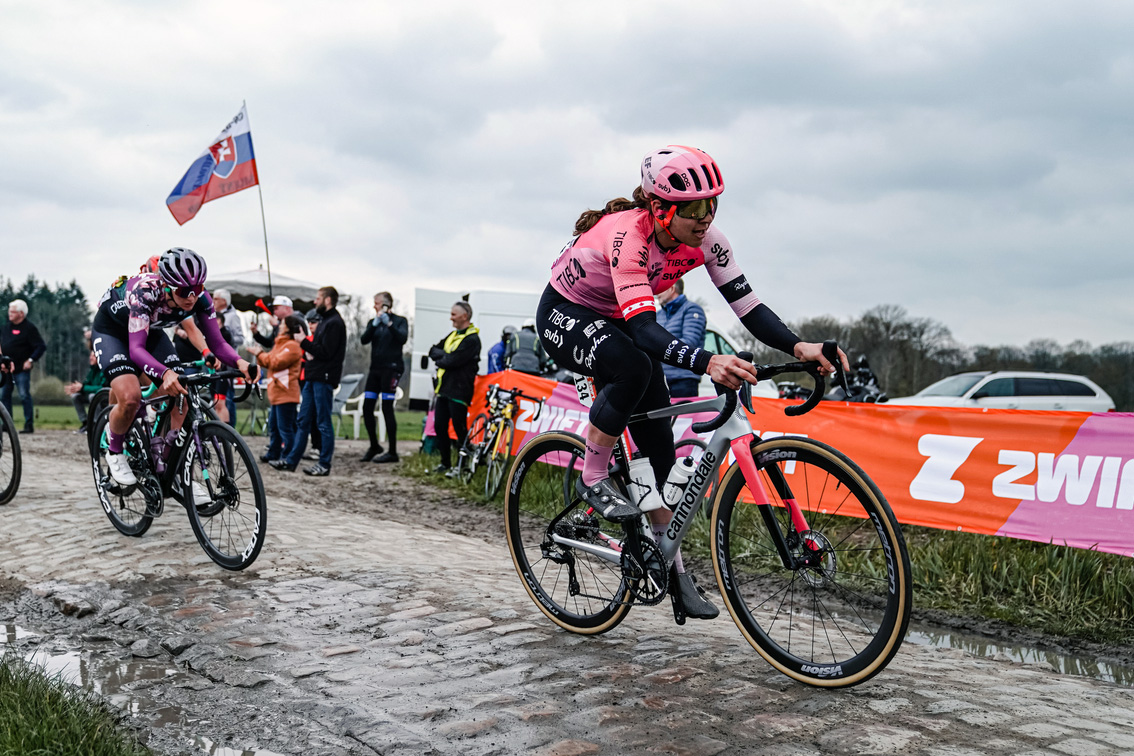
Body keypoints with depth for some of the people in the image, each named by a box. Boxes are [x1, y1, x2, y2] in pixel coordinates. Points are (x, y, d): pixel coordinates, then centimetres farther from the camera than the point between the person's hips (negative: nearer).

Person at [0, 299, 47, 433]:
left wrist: (31, 360, -15)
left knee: (24, 396, -5)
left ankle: (29, 425, -1)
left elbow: (41, 347, -11)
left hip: (21, 370, -7)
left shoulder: (29, 328, -8)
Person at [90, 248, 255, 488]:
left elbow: (217, 343, -21)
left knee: (179, 399, -10)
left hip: (150, 331, 5)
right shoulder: (145, 292, -40)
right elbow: (136, 348, -46)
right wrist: (165, 374, -64)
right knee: (131, 397, -27)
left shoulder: (200, 298, -26)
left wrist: (239, 362, -43)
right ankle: (114, 452, 4)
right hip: (110, 329, -5)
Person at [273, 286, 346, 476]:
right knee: (303, 421, 11)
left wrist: (304, 342, -11)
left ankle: (324, 464, 3)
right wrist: (303, 339, 2)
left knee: (323, 423, -3)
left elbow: (326, 352, -19)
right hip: (313, 377, 10)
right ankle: (290, 460, 15)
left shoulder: (334, 323, -11)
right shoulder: (325, 320, 20)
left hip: (324, 378, -10)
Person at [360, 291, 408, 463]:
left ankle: (392, 452, -4)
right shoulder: (373, 322, 14)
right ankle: (374, 446, 19)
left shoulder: (400, 321, 2)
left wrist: (389, 323, -24)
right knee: (367, 408, 2)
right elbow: (364, 340, -2)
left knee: (387, 409, -9)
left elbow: (402, 338, -16)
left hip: (391, 368, -6)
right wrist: (375, 324, -17)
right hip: (375, 368, 6)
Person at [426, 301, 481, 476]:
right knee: (440, 427, 11)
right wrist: (445, 355, -6)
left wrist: (440, 359, -3)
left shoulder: (472, 339, -13)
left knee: (460, 429, -2)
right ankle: (445, 463, 22)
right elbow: (433, 350, 12)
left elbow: (452, 361, -21)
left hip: (458, 391, -9)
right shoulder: (453, 335, 17)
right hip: (443, 389, 9)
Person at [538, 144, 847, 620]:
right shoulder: (628, 238, -37)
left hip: (615, 322, 6)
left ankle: (672, 567, 7)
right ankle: (593, 480, -17)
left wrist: (798, 347, -36)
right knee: (633, 366, -39)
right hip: (564, 314, -6)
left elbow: (746, 305, -19)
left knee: (658, 440, -4)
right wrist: (706, 363, -63)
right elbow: (646, 331, -47)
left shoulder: (705, 240, -18)